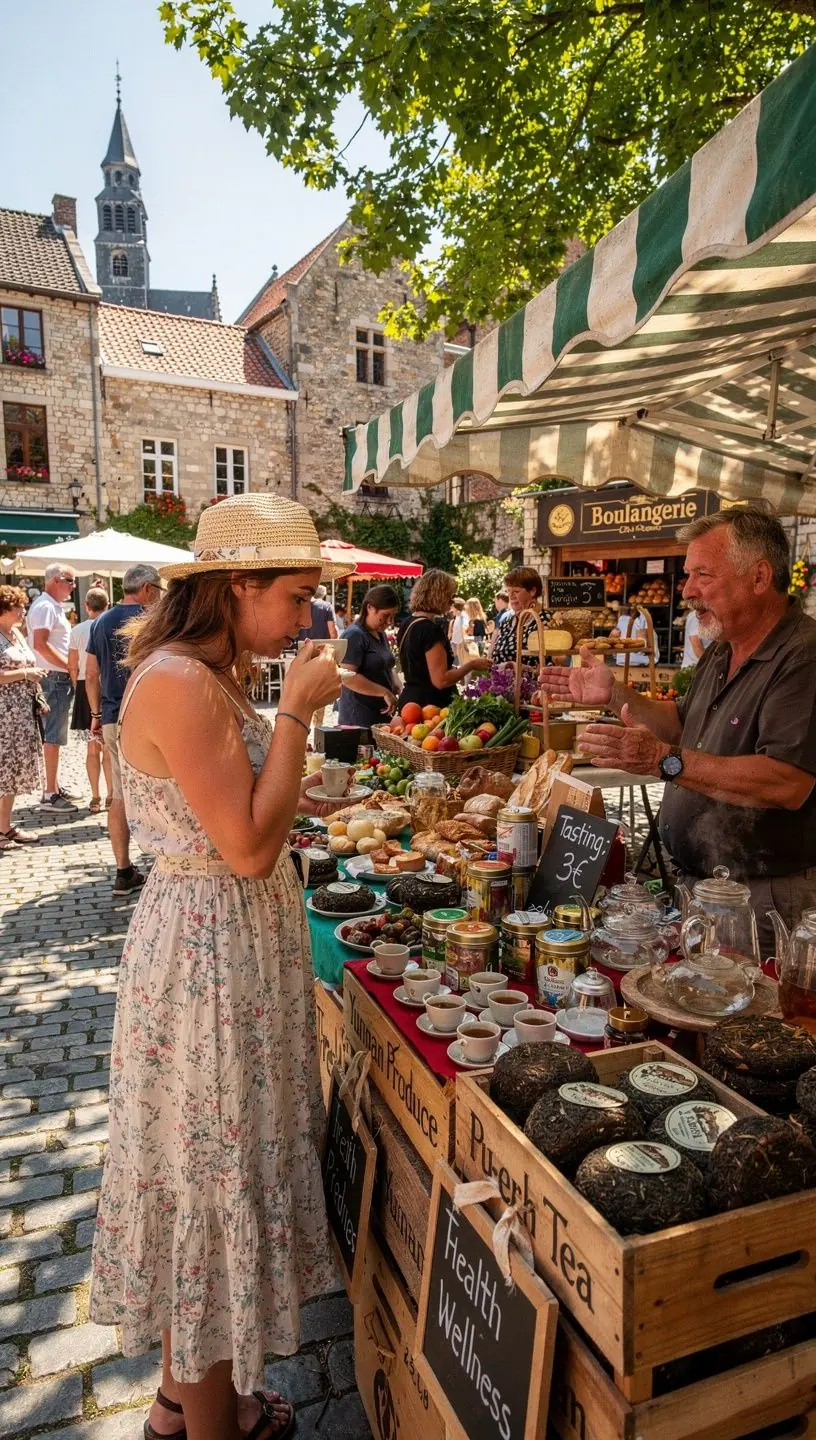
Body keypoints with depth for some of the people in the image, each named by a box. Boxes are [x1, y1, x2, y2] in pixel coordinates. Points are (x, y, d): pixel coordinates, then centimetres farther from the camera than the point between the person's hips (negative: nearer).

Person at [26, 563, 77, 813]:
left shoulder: (54, 606, 18)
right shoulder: (45, 606, -13)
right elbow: (40, 644, -23)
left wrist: (69, 669, 15)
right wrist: (69, 666, -20)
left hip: (60, 679, 10)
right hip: (54, 679, -10)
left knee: (53, 735, 15)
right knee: (53, 737, -7)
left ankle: (54, 786, 24)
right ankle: (50, 795, -4)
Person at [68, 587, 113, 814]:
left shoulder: (77, 630, -2)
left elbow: (73, 667, 0)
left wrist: (78, 689, 13)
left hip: (85, 689, 2)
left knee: (92, 748, 10)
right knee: (109, 748, 8)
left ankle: (95, 797, 12)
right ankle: (110, 796, 11)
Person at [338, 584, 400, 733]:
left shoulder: (380, 634, 14)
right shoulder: (355, 635, -14)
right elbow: (347, 676, -23)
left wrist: (396, 686, 4)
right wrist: (385, 693, -20)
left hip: (381, 715, 9)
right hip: (359, 718, -9)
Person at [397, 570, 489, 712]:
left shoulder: (407, 625, 9)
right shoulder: (431, 629, -19)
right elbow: (441, 681, -22)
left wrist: (455, 669, 22)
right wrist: (471, 665, -10)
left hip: (410, 701, 9)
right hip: (430, 705, -9)